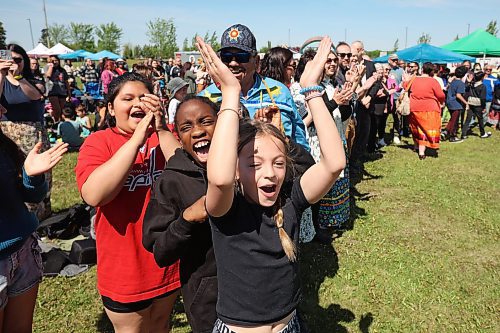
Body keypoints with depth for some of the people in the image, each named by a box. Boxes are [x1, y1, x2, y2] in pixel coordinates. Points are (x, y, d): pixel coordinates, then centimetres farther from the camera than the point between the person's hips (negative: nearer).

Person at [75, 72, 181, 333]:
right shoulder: (98, 142, -8)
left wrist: (160, 129, -27)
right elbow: (94, 194, -27)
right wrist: (137, 139, -27)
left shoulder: (165, 136, -1)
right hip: (125, 269, -3)